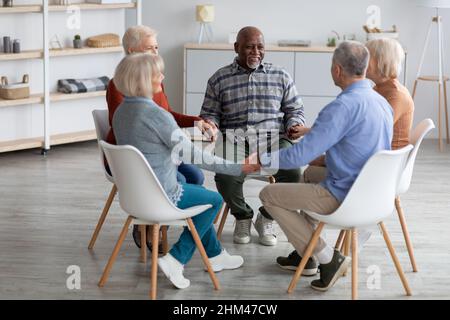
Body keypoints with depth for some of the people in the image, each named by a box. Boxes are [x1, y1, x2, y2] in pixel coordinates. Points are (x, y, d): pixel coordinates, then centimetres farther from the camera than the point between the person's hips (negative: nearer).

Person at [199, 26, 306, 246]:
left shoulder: (281, 76, 17)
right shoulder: (219, 79, 15)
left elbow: (295, 110, 18)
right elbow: (210, 112, 16)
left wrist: (295, 125, -4)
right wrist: (210, 123, -8)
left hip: (273, 137, 1)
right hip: (235, 137, -1)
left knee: (292, 172, -30)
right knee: (225, 176, -33)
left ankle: (266, 218, 1)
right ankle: (242, 216, 3)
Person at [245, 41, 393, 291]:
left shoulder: (343, 106, -23)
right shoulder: (381, 102, 5)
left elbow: (301, 155, -22)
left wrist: (262, 160, -8)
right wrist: (327, 157, 21)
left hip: (346, 197, -9)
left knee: (269, 195, 3)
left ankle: (328, 258, 2)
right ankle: (305, 255, 33)